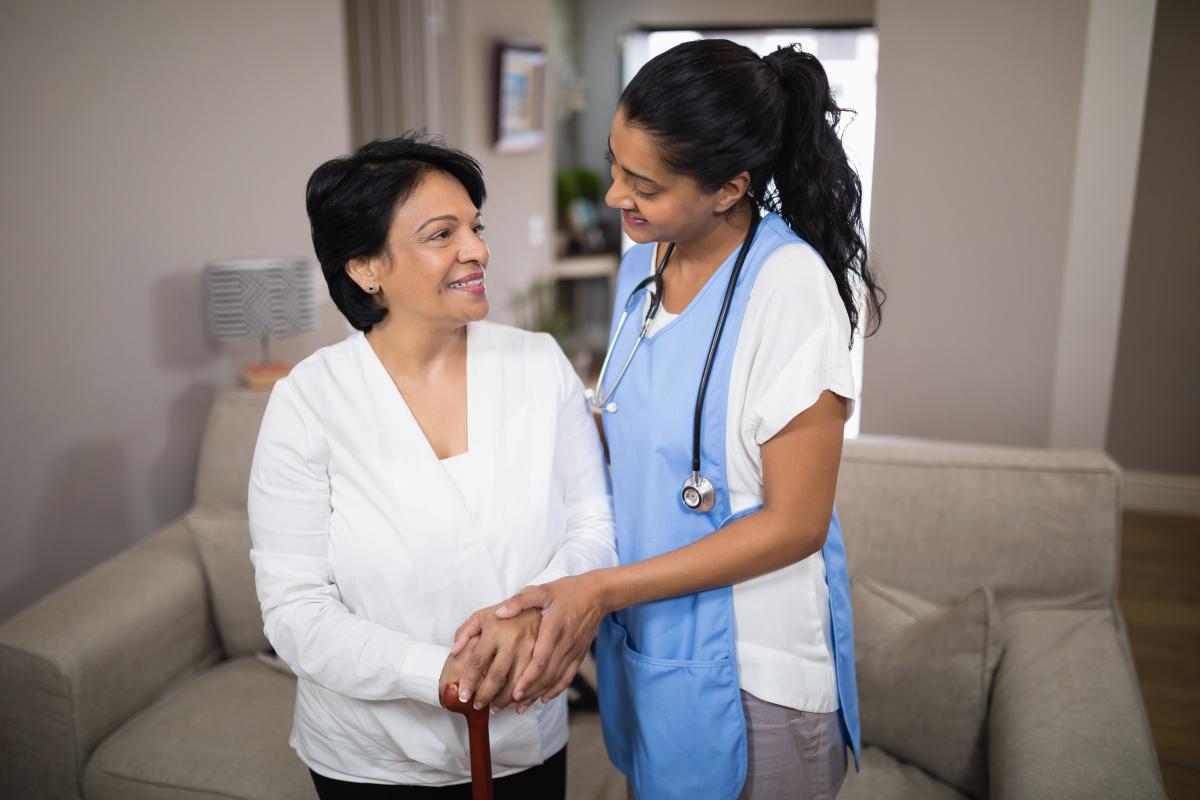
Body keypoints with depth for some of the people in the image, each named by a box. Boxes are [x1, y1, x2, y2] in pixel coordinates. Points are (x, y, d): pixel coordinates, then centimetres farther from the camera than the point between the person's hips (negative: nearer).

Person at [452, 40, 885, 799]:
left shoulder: (789, 287, -22)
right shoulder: (645, 260, 0)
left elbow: (795, 523, -20)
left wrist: (606, 590, -21)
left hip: (751, 662, -6)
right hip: (646, 630, 6)